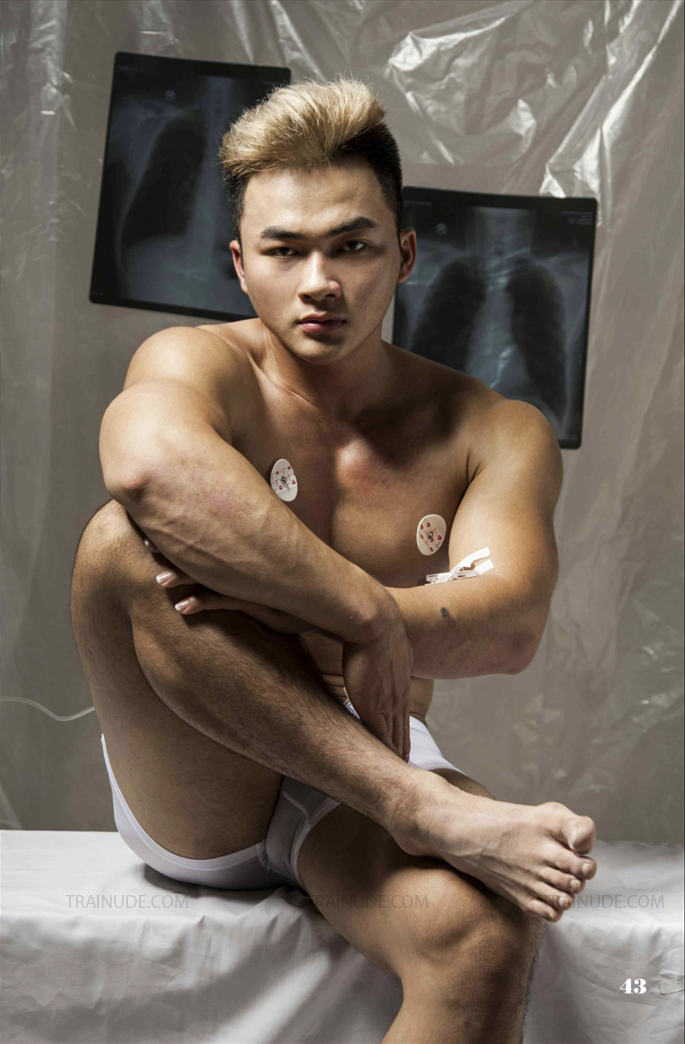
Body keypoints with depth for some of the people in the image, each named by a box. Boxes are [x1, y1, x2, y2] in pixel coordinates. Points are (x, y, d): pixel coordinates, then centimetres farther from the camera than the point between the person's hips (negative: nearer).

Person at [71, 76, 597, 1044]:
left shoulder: (497, 432, 4)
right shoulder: (198, 363, -3)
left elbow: (509, 625, -14)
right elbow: (147, 460, -30)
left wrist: (289, 615, -29)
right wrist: (365, 614, -33)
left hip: (365, 784, 1)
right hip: (196, 798, 0)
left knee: (486, 928, -34)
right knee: (126, 540, -28)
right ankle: (430, 811, -31)